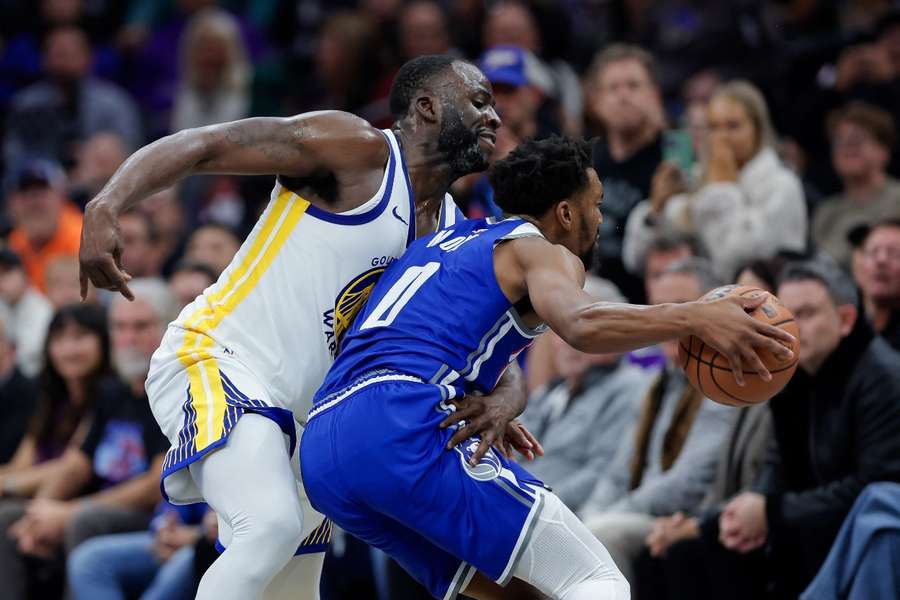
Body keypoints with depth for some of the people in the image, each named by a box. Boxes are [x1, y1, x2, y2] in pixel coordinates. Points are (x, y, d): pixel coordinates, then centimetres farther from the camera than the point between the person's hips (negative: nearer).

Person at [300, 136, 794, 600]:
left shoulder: (444, 241, 31)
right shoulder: (541, 252, 6)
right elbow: (582, 325, -18)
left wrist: (487, 413, 39)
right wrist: (697, 317, -20)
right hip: (404, 429, -9)